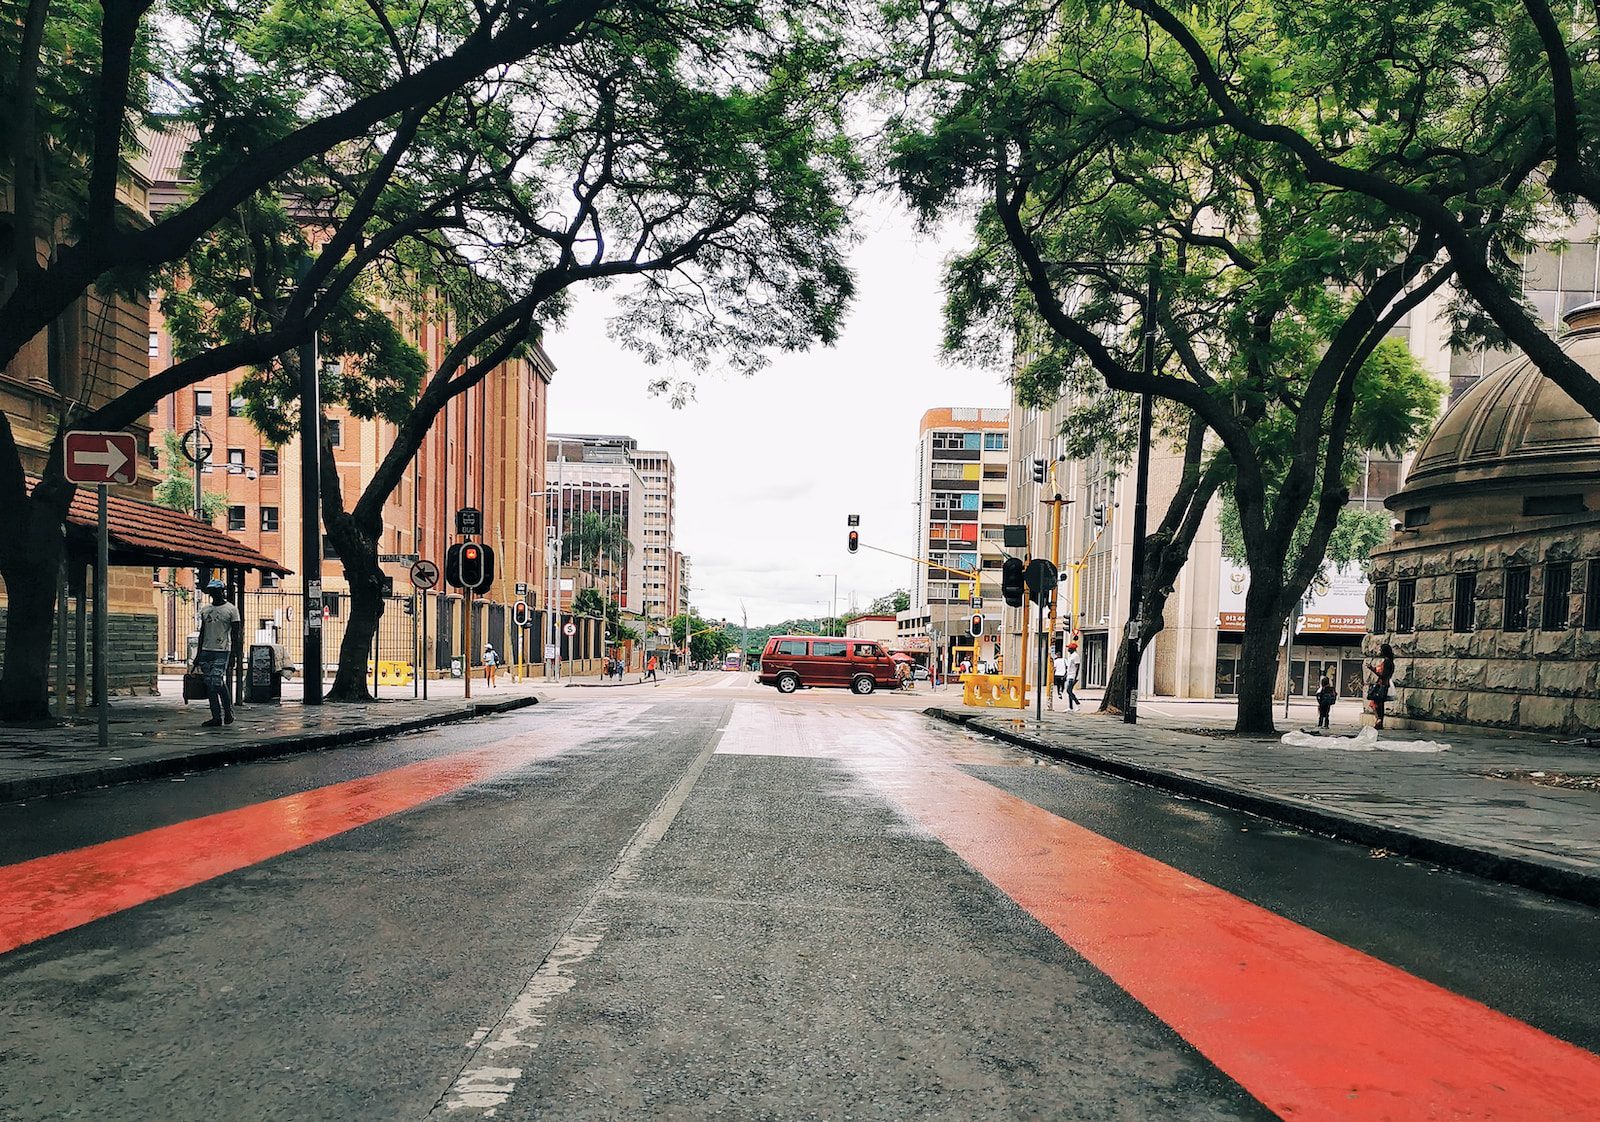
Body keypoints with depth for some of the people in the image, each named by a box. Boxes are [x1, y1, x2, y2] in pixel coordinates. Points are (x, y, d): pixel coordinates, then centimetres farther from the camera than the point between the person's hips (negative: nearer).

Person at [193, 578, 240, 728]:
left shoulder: (231, 609, -1)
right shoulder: (205, 610, 15)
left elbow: (235, 632, -3)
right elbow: (202, 632, 18)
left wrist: (234, 652, -11)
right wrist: (198, 654, 14)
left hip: (222, 651, -6)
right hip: (206, 651, 6)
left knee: (217, 682, -13)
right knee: (209, 685, 3)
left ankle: (228, 711, 5)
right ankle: (216, 717, 7)